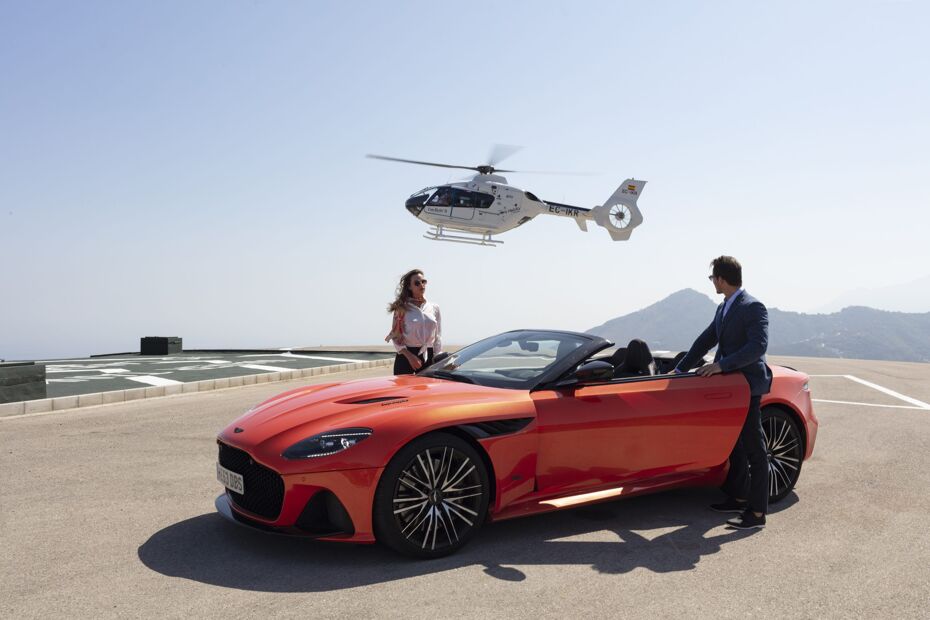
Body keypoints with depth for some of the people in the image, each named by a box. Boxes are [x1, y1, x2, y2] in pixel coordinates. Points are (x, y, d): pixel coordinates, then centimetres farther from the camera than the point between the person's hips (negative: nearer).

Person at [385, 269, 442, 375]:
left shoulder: (434, 308, 11)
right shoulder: (402, 308, 0)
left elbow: (438, 337, 12)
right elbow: (395, 336, -3)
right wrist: (410, 356, -14)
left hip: (428, 357, 3)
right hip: (405, 356, -3)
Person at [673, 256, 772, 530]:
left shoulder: (753, 308, -14)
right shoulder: (723, 308, 14)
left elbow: (758, 346, -24)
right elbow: (706, 340, 18)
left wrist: (721, 365, -28)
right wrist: (680, 369, 16)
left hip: (747, 387, -9)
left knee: (753, 450, -3)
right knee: (735, 446, 17)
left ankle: (757, 512, 3)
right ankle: (739, 497, 30)